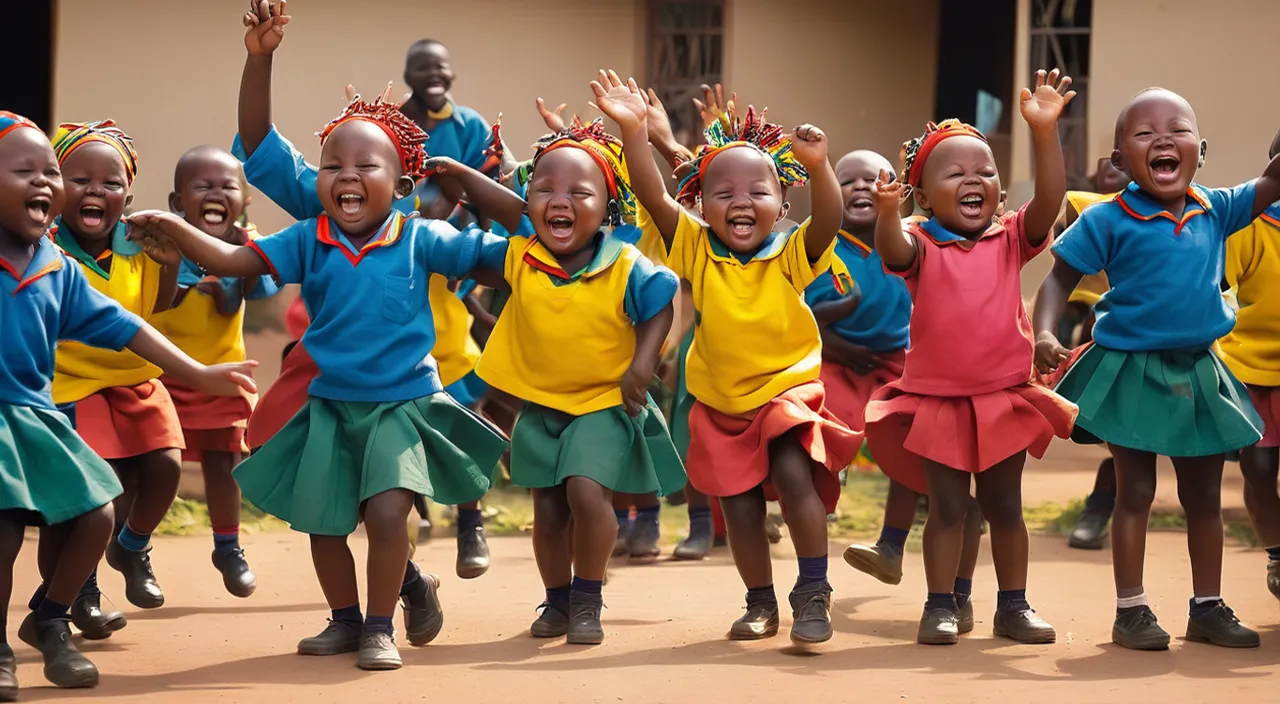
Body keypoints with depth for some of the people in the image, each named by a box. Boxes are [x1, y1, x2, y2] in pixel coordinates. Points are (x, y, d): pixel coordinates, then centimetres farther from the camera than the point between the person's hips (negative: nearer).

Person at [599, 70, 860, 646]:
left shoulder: (791, 255, -10)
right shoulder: (697, 249, -7)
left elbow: (828, 220, -28)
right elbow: (653, 196, -17)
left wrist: (818, 165, -46)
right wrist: (634, 132, -30)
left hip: (789, 389, -3)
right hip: (721, 404, 3)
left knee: (794, 473, -24)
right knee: (739, 507, 7)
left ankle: (813, 591, -11)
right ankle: (760, 603, 27)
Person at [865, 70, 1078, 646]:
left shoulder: (1010, 240, 1)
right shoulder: (922, 245, -5)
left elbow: (1049, 201, -14)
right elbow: (894, 252, -28)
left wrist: (1045, 132, -28)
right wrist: (887, 212, -50)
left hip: (1003, 398, 2)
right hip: (935, 399, -2)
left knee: (1004, 505, 11)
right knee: (947, 507, 4)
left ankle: (1013, 606, 19)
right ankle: (941, 606, 11)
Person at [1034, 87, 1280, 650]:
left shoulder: (1214, 211, 1)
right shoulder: (1108, 220, -11)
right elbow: (1059, 279, -8)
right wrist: (1044, 332, -24)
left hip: (1198, 373, 5)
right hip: (1131, 372, -4)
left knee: (1204, 495, 12)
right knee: (1135, 492, 3)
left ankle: (1208, 608, 22)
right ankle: (1130, 610, 11)